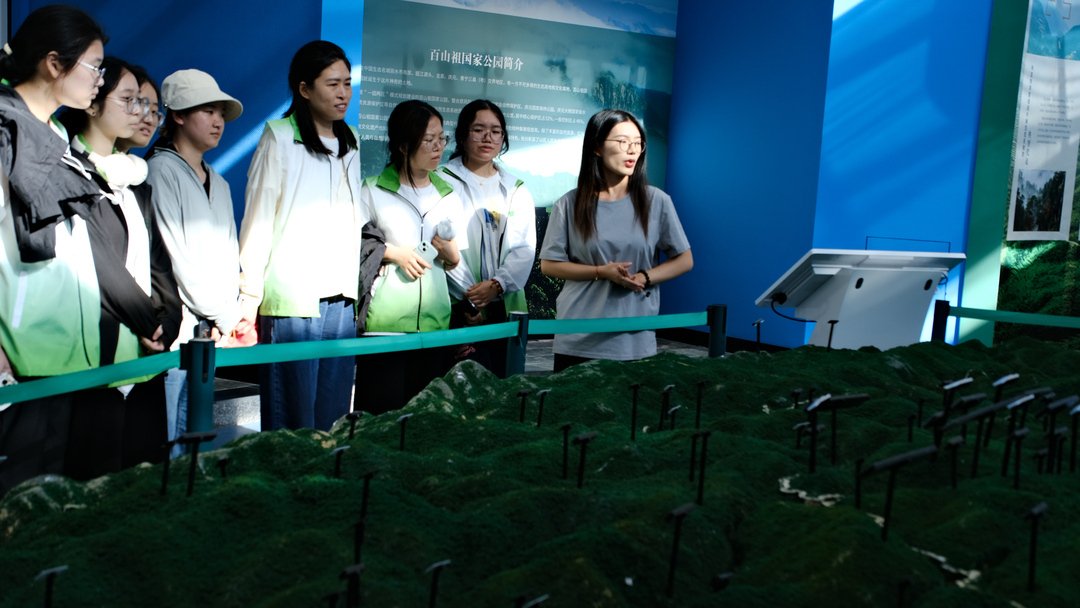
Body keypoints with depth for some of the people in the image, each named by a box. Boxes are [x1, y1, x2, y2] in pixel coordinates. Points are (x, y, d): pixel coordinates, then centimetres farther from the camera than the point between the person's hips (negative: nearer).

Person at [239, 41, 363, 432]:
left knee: (334, 418, 7)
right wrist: (250, 296, -7)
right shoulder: (280, 137, -2)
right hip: (291, 298, -5)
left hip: (341, 300, 5)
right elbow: (257, 220, -3)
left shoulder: (350, 143, 16)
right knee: (290, 418, -3)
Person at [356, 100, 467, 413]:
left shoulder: (448, 197, 16)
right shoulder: (372, 191, 4)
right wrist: (392, 253, -8)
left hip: (434, 320, 4)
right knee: (381, 409, -7)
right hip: (384, 320, -4)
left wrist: (450, 254, -1)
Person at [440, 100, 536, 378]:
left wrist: (496, 285, -10)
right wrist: (468, 296, -12)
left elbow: (525, 249, 6)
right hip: (459, 309, -4)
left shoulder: (517, 190, 17)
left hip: (505, 306, 4)